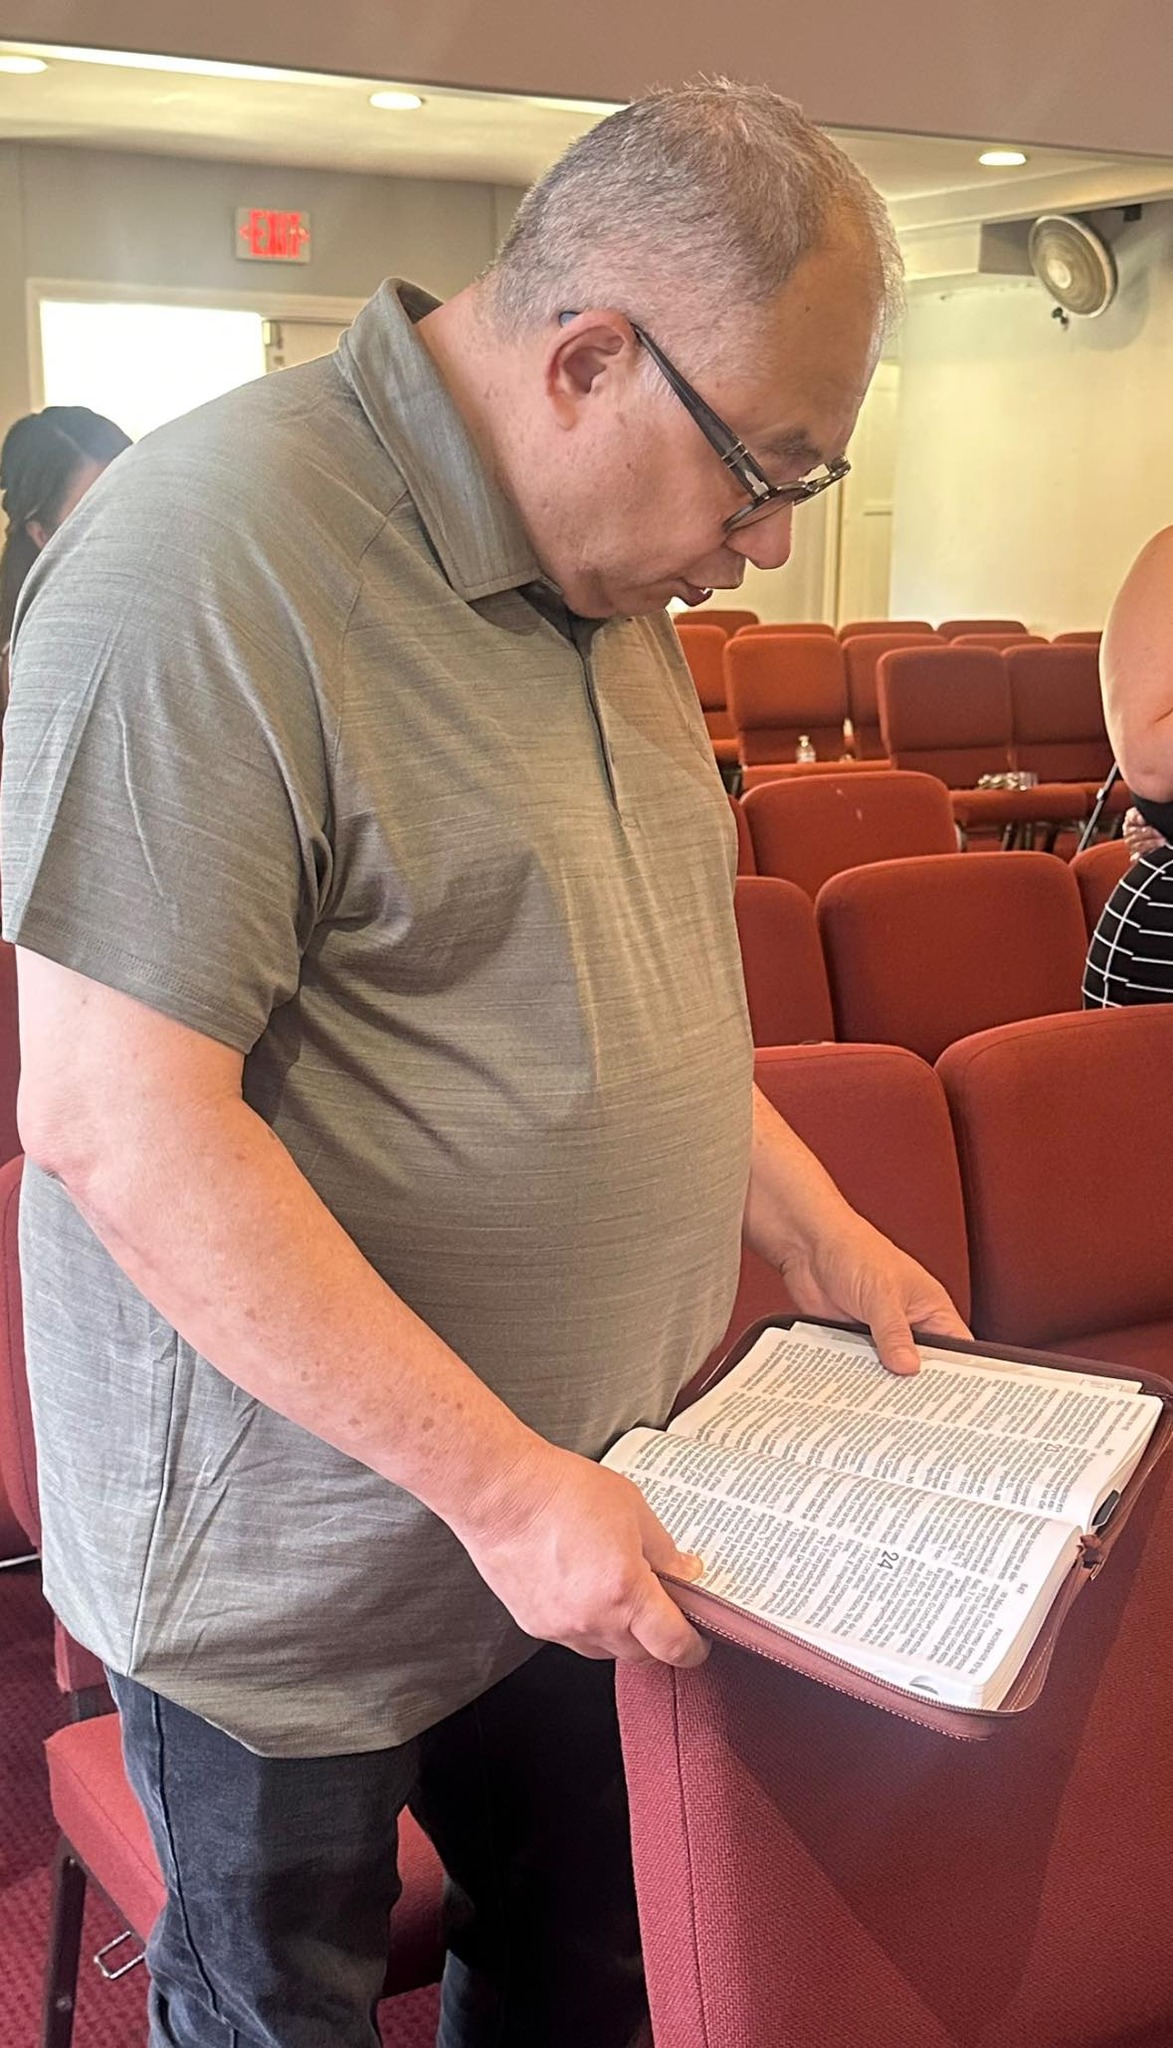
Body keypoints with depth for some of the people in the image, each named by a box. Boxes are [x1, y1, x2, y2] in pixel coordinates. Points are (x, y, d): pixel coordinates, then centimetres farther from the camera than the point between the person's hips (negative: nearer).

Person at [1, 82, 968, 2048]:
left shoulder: (595, 572, 6)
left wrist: (816, 1229, 11)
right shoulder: (211, 569, -24)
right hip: (293, 1570, -7)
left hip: (568, 1508, 7)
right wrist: (494, 1483, -24)